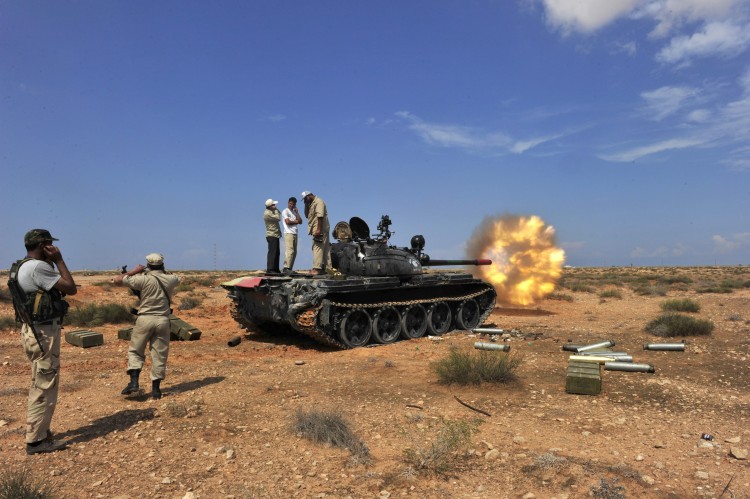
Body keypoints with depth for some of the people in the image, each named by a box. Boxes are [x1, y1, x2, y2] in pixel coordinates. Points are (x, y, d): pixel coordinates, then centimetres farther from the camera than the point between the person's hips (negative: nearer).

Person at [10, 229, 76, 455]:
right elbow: (71, 288, -17)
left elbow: (58, 288, 16)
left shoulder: (22, 267, 12)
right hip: (44, 333, -11)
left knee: (41, 384, 20)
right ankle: (36, 440, 6)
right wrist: (59, 260, -13)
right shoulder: (37, 267, -20)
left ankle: (38, 431, 31)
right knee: (45, 386, -2)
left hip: (35, 330, 11)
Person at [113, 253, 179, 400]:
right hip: (163, 320, 2)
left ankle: (134, 383, 1)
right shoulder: (170, 279, 2)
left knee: (135, 351, 14)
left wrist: (134, 271, 8)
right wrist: (163, 271, 23)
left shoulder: (143, 279, -7)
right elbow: (177, 279, 29)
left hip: (145, 319, -2)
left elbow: (117, 280, -2)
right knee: (159, 355, 8)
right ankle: (156, 389, 11)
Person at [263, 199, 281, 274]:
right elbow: (278, 218, -18)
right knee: (272, 252, -12)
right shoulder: (267, 213, -14)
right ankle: (269, 269, -13)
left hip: (275, 235, 10)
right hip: (271, 235, -10)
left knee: (277, 253, 11)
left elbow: (277, 217, 19)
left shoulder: (271, 212, 18)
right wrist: (276, 210, -9)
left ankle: (275, 269, 15)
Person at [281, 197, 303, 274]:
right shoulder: (285, 211, 1)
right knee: (290, 250, -18)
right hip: (288, 233, -8)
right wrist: (296, 221, 3)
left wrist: (297, 212, 5)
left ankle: (290, 268, 6)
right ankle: (286, 268, -20)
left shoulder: (294, 212, 22)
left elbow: (300, 221, 12)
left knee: (294, 252, 4)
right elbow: (288, 222, -12)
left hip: (295, 233, 8)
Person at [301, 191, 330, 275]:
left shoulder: (318, 202, -8)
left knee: (317, 248, -15)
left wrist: (319, 229, -25)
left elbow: (320, 216, -19)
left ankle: (317, 269, -20)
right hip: (317, 230, 10)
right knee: (325, 249, 9)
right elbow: (307, 215, 24)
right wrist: (306, 205, 10)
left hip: (320, 230, -10)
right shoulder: (312, 204, 23)